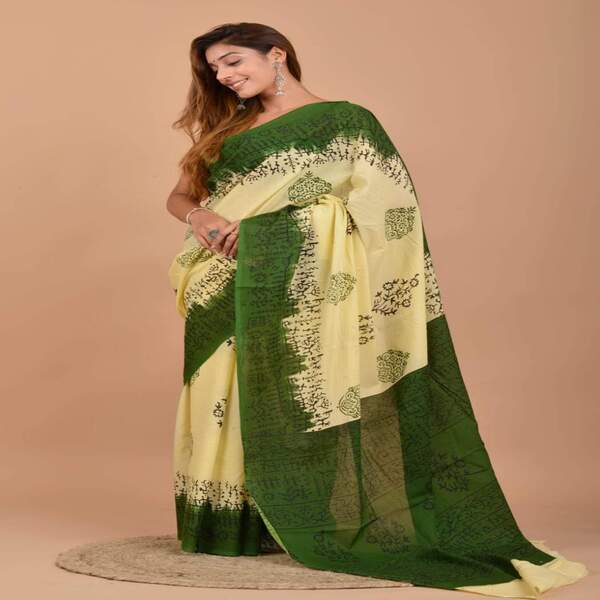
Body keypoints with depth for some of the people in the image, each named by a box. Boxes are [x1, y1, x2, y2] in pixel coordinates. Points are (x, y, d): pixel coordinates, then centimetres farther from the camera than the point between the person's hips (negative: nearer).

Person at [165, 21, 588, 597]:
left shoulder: (343, 122, 0)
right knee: (231, 400, 5)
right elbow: (179, 195, 17)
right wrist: (200, 218, -5)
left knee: (304, 398, -4)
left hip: (304, 285, -6)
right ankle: (229, 528, 12)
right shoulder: (229, 129, 19)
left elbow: (387, 211, -6)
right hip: (230, 290, 6)